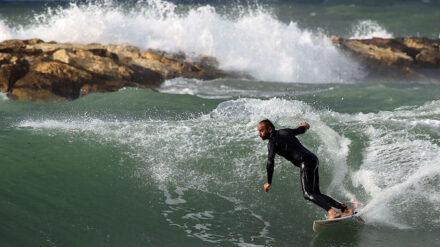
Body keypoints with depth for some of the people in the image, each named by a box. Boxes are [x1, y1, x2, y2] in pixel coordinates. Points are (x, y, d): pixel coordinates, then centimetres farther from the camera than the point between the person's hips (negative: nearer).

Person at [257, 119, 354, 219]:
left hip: (306, 162, -9)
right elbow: (302, 130, 36)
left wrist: (269, 183, 3)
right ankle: (346, 209, 3)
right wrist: (305, 126, 60)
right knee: (316, 194, 10)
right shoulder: (284, 131, 21)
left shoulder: (272, 142, 0)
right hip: (314, 159, 9)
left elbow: (270, 163, -6)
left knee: (308, 194, -19)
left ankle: (332, 212, -37)